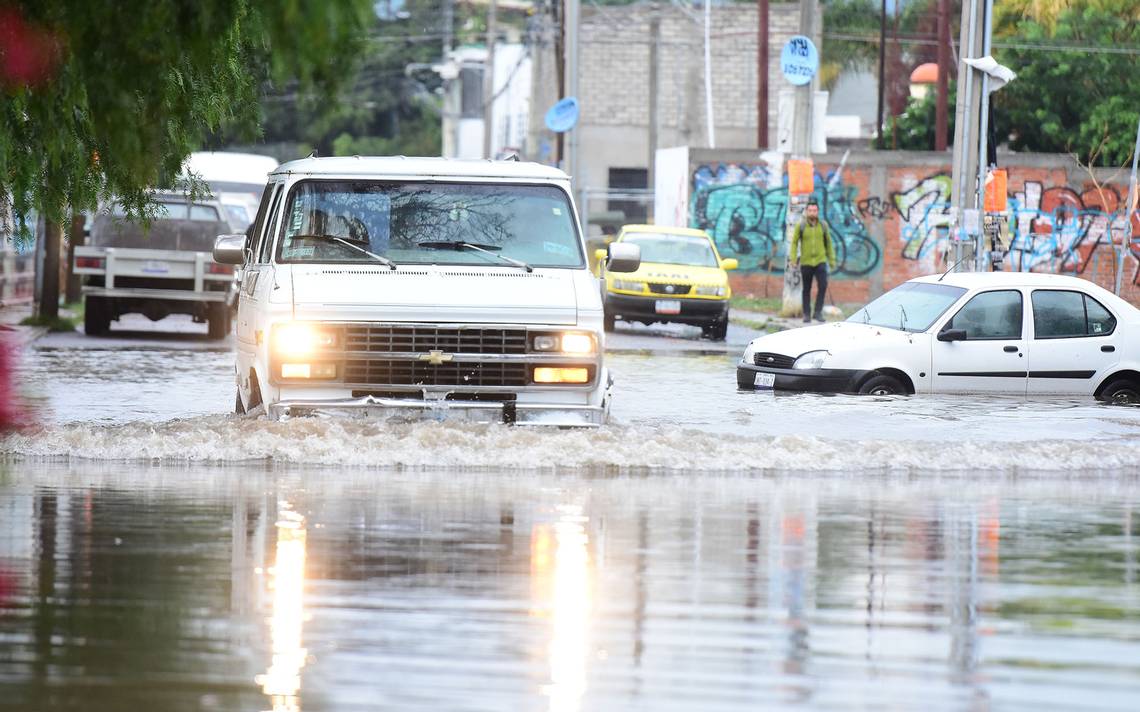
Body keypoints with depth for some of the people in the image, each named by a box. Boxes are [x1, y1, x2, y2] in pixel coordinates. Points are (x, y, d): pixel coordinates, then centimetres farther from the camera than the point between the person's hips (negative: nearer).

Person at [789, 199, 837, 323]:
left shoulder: (823, 225, 3)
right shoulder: (801, 226, -2)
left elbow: (828, 243, 11)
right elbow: (794, 242, 1)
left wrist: (832, 260, 11)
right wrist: (793, 258, -9)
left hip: (820, 261, 1)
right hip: (806, 263, -1)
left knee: (823, 285, -16)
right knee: (807, 290, 6)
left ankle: (818, 312, -7)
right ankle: (806, 314, 16)